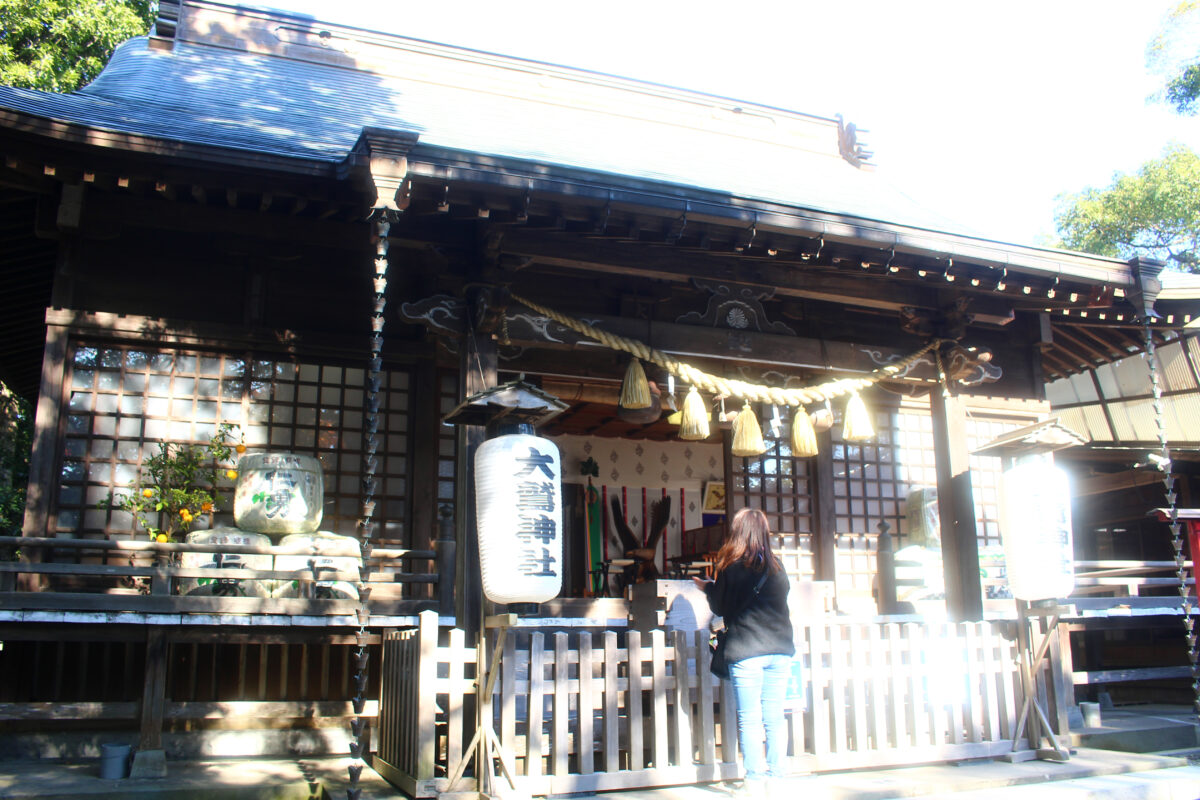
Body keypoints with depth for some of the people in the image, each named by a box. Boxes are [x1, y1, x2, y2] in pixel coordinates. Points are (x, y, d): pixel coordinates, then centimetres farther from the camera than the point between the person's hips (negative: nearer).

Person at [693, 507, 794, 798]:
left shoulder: (730, 567, -8)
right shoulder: (776, 566, 3)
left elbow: (719, 607, 0)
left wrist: (707, 587, 19)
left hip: (746, 652, -4)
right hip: (780, 650, 4)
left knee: (749, 718, 2)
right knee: (775, 716, 10)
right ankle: (778, 774, 15)